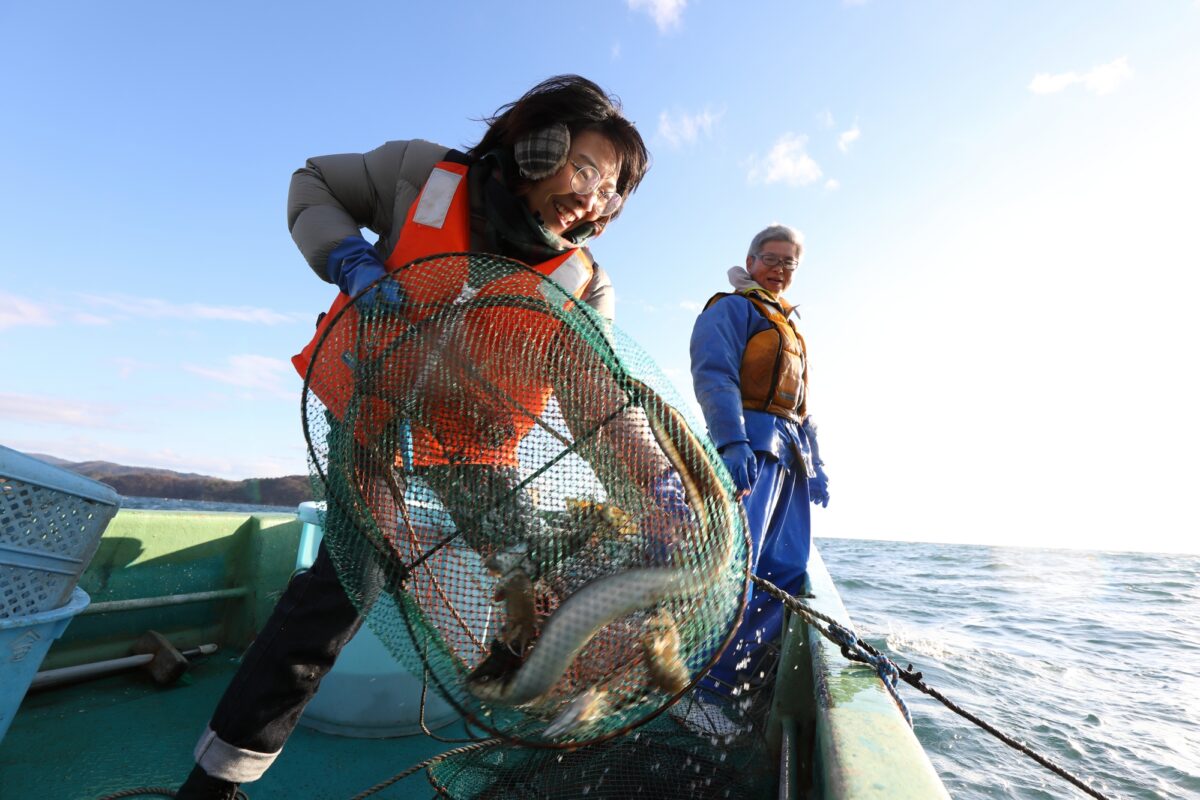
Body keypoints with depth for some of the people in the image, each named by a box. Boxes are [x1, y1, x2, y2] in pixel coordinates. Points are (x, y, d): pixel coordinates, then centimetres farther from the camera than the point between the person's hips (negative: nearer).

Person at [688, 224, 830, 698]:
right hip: (752, 445, -9)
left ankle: (723, 677, 11)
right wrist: (732, 442, -27)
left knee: (787, 571, 3)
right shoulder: (731, 308, 3)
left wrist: (815, 465, 22)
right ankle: (700, 679, -8)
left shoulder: (791, 328, 31)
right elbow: (714, 377, -13)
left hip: (792, 454, 9)